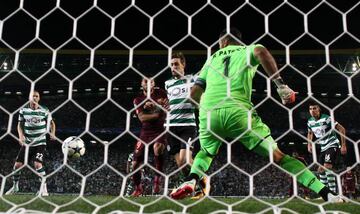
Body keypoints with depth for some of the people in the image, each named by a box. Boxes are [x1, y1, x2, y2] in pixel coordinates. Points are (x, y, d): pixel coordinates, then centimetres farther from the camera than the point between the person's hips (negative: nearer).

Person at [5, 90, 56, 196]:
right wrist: (21, 135, -9)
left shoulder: (44, 110, -4)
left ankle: (44, 187, -7)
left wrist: (52, 134, -8)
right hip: (27, 143, 3)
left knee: (38, 164, -21)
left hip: (40, 143, -3)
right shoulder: (23, 110, 1)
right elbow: (20, 124, 9)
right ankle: (15, 187, 23)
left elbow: (51, 122, 9)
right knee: (17, 164, 1)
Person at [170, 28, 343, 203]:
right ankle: (325, 193, -5)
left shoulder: (212, 58, 27)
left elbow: (194, 93, 22)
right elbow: (261, 52, -7)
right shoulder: (247, 50, 20)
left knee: (206, 152, 31)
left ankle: (190, 181, 4)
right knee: (277, 156, 3)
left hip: (208, 114, 3)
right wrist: (280, 84, -7)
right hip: (238, 111, -2)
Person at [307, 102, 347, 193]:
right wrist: (309, 144, 9)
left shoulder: (326, 118, -19)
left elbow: (341, 129, -16)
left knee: (327, 167, -24)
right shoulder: (310, 121, 2)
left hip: (332, 145, -8)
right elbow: (310, 133, 24)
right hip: (323, 148, 8)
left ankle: (333, 192, -24)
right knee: (320, 170, 8)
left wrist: (343, 145, -17)